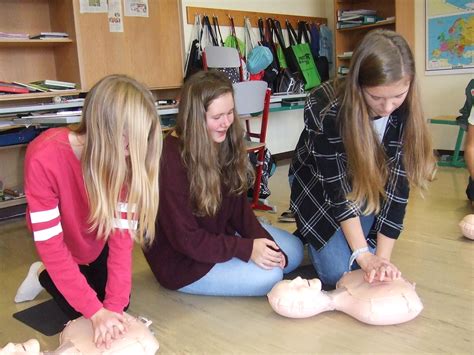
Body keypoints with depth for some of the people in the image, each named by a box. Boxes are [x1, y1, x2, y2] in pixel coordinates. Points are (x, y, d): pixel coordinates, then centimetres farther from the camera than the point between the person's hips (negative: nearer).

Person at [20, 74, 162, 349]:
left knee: (118, 307, 8)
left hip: (100, 245, 3)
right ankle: (47, 279, 27)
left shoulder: (124, 160, -27)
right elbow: (51, 246, -35)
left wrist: (114, 305, -34)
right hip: (66, 251, -3)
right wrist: (95, 310, -37)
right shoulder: (44, 159, -40)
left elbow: (122, 234, -27)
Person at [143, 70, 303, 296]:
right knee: (269, 277, -20)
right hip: (180, 260, -7)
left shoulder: (226, 144, -5)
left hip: (221, 234, 7)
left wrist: (263, 241, -16)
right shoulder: (170, 160, -28)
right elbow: (185, 239, -25)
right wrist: (247, 249, -26)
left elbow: (239, 203, 0)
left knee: (293, 251, 4)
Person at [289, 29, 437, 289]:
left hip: (368, 187, 3)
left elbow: (397, 183, -23)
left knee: (373, 271, -9)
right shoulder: (324, 107, -33)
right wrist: (364, 255, -29)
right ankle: (310, 237, 18)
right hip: (319, 186, -3)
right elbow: (335, 185, -30)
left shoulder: (406, 112, -23)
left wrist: (382, 256, -26)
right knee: (338, 271, -12)